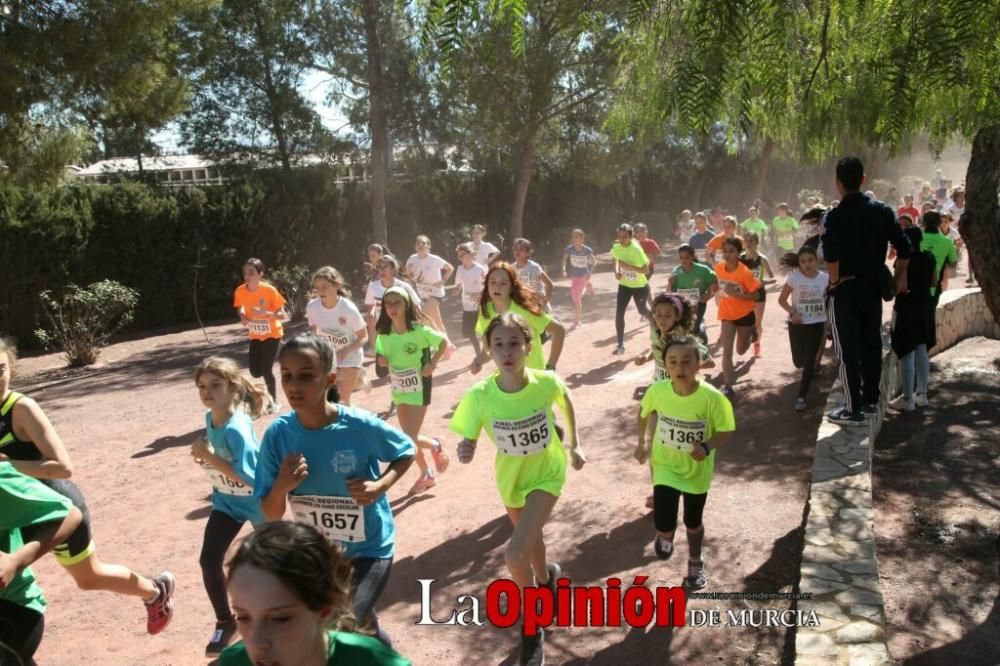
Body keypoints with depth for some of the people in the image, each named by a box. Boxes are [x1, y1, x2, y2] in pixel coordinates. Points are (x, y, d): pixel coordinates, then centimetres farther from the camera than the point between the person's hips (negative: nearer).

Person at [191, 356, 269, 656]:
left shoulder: (237, 428, -32)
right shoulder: (210, 417, -8)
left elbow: (248, 476, -36)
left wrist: (209, 456, -33)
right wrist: (206, 457, -9)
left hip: (256, 501, -6)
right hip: (226, 501, 6)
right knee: (208, 560, -4)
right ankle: (225, 622, 16)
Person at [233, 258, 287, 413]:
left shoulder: (269, 290, -23)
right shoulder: (240, 291, -12)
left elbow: (283, 316, -21)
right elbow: (240, 309, 9)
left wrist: (266, 313, -37)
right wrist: (244, 318, -13)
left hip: (272, 334, -4)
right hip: (255, 335, 4)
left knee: (266, 369, -10)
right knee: (255, 371, 3)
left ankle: (274, 402, 12)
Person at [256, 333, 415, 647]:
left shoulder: (361, 426, -24)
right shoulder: (278, 433, -16)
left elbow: (406, 453, -4)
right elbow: (270, 515, -9)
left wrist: (380, 486, -21)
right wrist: (281, 487, -30)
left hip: (369, 548, -4)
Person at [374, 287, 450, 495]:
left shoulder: (419, 330, -19)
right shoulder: (383, 333, -5)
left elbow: (443, 342, -6)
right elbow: (381, 358, 8)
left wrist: (432, 364, -16)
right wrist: (381, 360, -14)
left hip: (418, 387, -5)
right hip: (398, 389, 5)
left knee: (411, 439, -9)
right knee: (408, 438, 13)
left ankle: (436, 446, 24)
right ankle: (427, 474, 34)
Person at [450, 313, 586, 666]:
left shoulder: (547, 382, -27)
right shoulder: (479, 395, -27)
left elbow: (566, 402, -3)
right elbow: (468, 445, -19)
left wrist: (575, 445, 4)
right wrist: (464, 452, -42)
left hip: (547, 473, -2)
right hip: (511, 478, 3)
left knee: (515, 554, -17)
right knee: (531, 539, 27)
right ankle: (545, 578, 62)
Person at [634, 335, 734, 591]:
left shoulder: (712, 397, -27)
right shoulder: (657, 390, -20)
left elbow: (726, 431, -15)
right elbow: (644, 411, 2)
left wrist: (707, 447, -33)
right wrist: (642, 442, 10)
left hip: (697, 470, 0)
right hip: (665, 466, 1)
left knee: (693, 521, 19)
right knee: (664, 523, -11)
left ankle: (696, 564, 48)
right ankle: (666, 533, 28)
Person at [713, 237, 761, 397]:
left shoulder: (745, 272, -24)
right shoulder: (718, 267, -11)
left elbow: (755, 296, -21)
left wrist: (736, 294, -32)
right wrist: (722, 300, 7)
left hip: (745, 314, -2)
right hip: (727, 314, 2)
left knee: (741, 350, 17)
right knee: (727, 351, -7)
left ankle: (752, 330, 48)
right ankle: (728, 387, -1)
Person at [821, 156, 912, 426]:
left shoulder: (835, 216, -13)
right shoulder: (881, 211, 3)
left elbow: (831, 255, -27)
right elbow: (904, 249, 3)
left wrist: (835, 280, -11)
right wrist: (900, 277, 17)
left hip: (846, 290, -5)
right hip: (873, 287, 5)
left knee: (848, 350, -1)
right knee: (871, 345, 16)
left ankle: (853, 409, 2)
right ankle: (870, 400, 27)